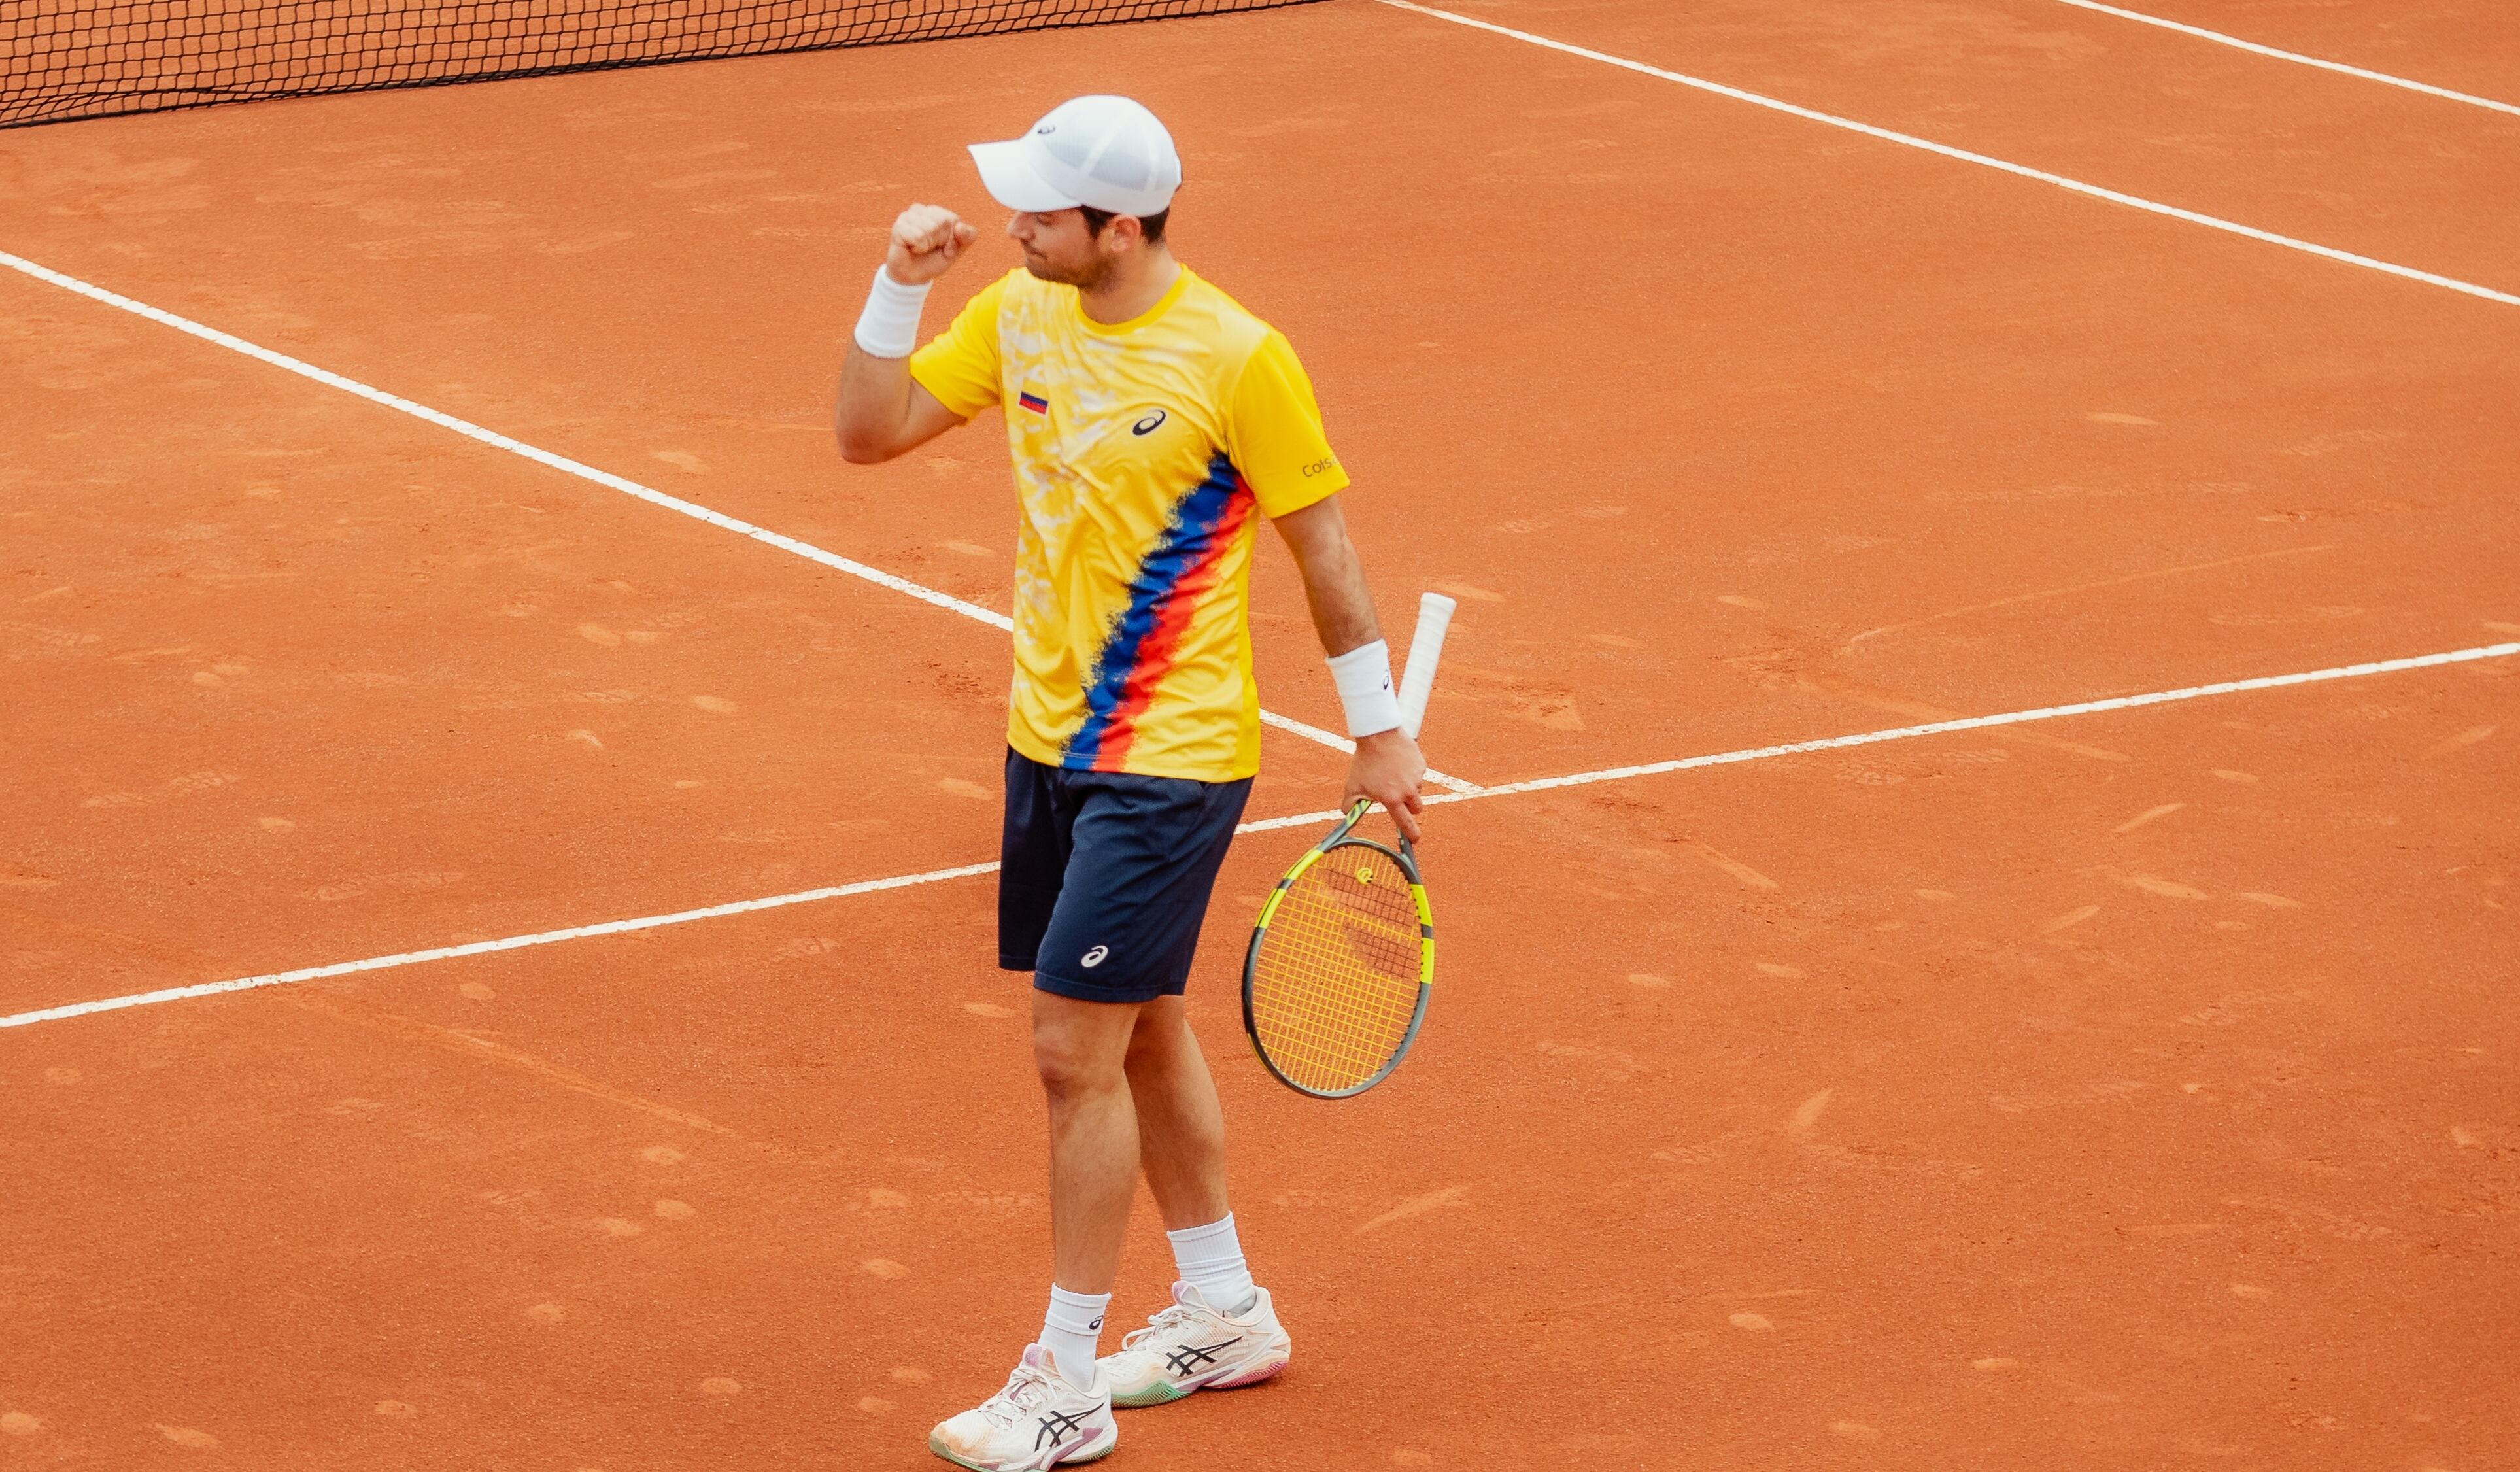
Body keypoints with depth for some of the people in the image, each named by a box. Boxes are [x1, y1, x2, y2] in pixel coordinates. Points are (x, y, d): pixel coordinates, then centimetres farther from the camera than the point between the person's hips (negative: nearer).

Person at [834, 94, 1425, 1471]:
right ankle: (1223, 1314, 34)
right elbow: (868, 431, 7)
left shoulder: (1236, 358, -17)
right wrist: (899, 286, -8)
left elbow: (1323, 545, -8)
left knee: (1075, 1048, -8)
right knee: (1140, 1034, 17)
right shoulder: (1018, 315, 1)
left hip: (1167, 761, -7)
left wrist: (1379, 734, -3)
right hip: (1050, 738, 7)